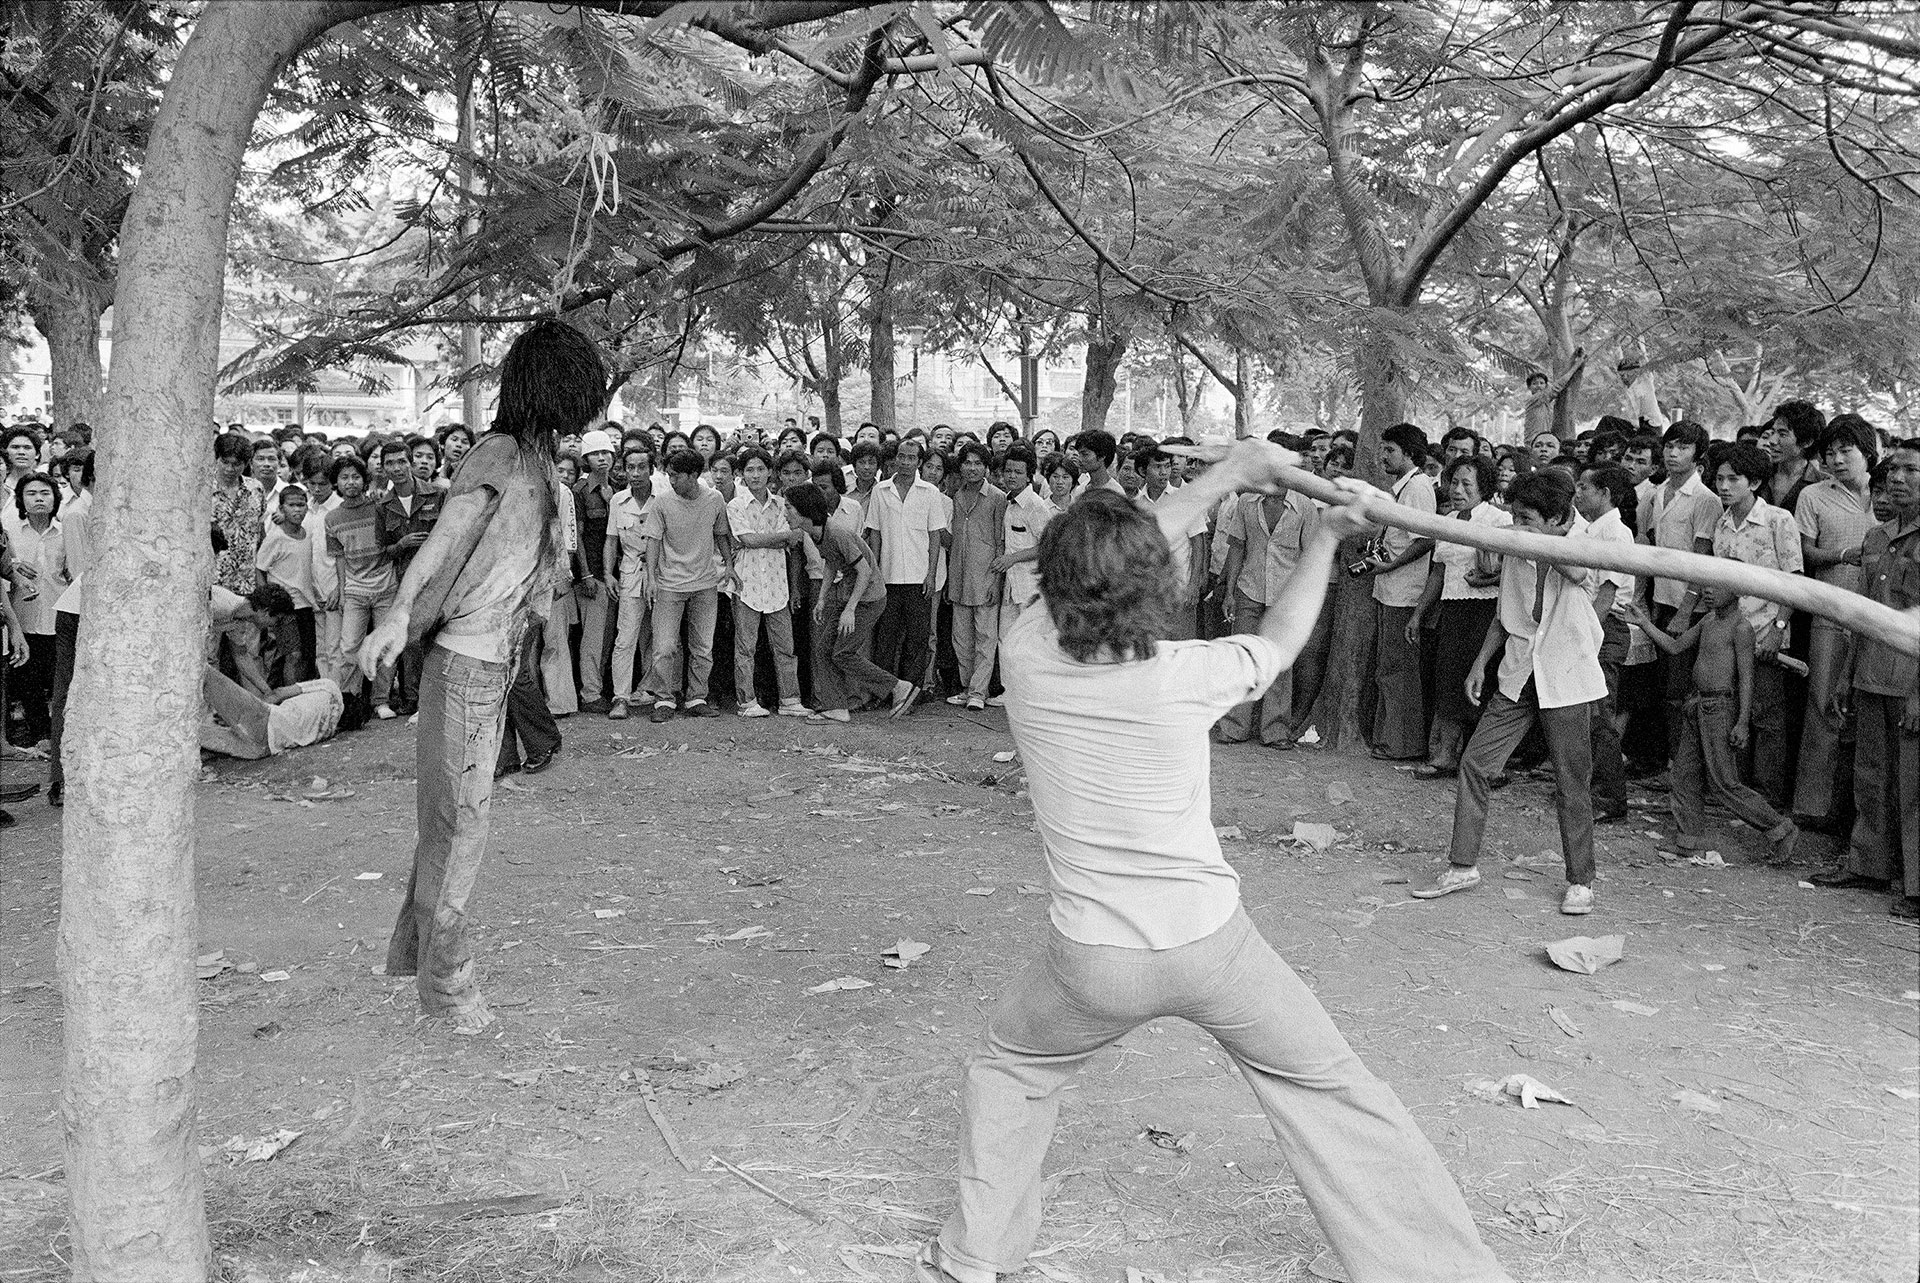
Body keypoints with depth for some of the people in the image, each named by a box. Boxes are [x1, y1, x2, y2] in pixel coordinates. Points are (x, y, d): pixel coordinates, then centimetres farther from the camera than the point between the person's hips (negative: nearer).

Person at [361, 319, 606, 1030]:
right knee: (459, 815, -2)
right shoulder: (499, 455, -14)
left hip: (494, 660, 9)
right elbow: (443, 537, -26)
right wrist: (399, 614, -37)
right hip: (465, 659, -9)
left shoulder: (534, 459, 13)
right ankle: (446, 978, 7)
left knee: (457, 812, 16)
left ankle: (416, 946, 29)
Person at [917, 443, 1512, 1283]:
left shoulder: (1026, 656, -13)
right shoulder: (1184, 678, -17)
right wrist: (1327, 539, 18)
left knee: (1009, 1069, 28)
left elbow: (1114, 561, 4)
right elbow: (1279, 640, 5)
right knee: (1331, 1091, 15)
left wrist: (1228, 475, 13)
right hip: (1211, 944, -1)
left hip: (1091, 962, 2)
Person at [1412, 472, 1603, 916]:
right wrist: (1480, 663, 14)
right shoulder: (1514, 554, 6)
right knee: (1473, 763, -1)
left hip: (1566, 681, -5)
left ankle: (1580, 882, 18)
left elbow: (1576, 571, -37)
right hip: (1518, 678, 5)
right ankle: (1463, 866, 10)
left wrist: (1543, 534, -27)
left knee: (1571, 784, 3)